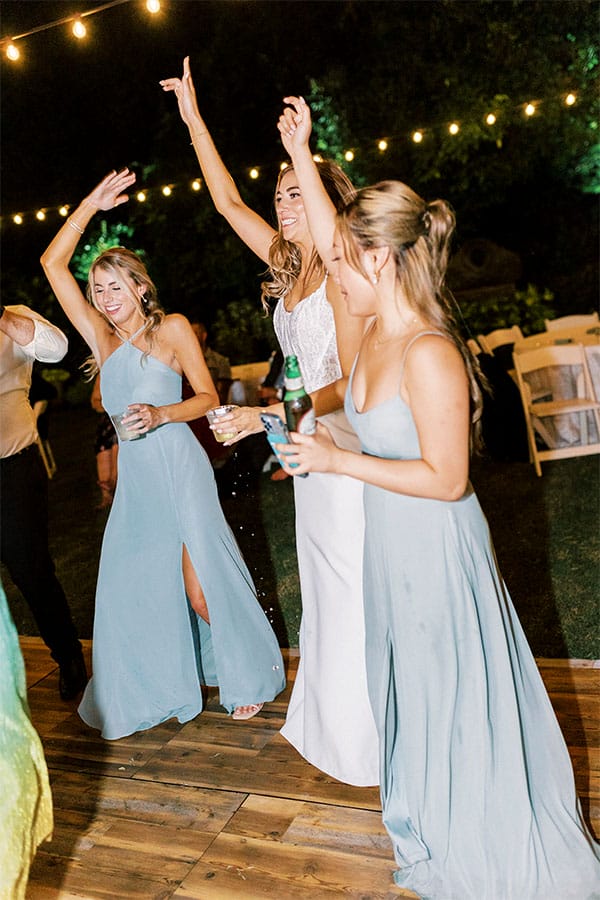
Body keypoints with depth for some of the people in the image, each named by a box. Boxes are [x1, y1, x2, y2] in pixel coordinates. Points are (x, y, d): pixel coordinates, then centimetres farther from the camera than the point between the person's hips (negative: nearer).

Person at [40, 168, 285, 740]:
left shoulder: (172, 329, -2)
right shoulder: (105, 341, 8)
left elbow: (209, 397, -2)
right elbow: (52, 264, 7)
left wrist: (161, 414, -19)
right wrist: (91, 205, 6)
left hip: (178, 467, -5)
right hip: (133, 477, 5)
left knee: (201, 587, -1)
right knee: (129, 590, 7)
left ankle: (249, 679, 22)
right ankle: (154, 693, 26)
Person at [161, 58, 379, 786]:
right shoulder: (288, 267, 10)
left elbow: (352, 379, -18)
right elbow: (226, 201, 16)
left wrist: (271, 415, -24)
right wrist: (193, 120, 18)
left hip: (348, 445, -8)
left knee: (357, 584, 1)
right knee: (324, 584, 15)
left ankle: (376, 731, 18)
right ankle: (335, 720, 32)